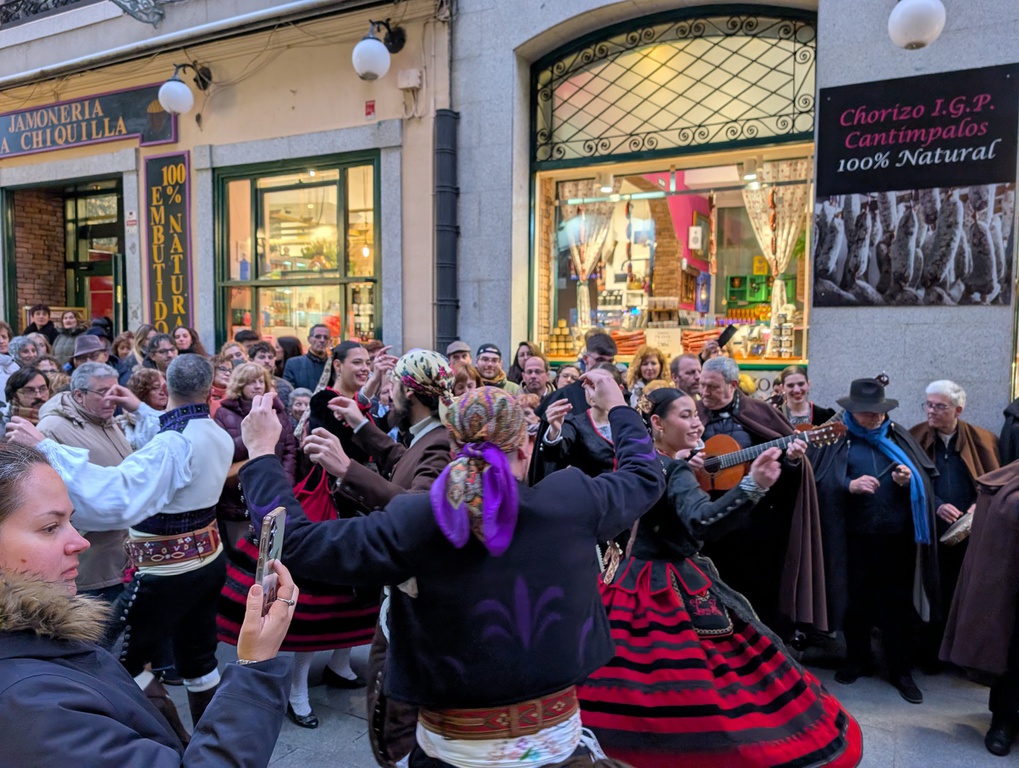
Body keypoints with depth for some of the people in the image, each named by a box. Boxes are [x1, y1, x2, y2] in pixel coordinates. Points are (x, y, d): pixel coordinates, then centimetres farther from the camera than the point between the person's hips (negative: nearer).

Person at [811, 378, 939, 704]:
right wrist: (849, 485, -22)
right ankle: (857, 660, 28)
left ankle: (901, 669, 20)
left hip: (897, 534, 2)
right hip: (854, 535, -1)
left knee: (898, 602, 7)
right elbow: (820, 481, -7)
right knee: (855, 599, 11)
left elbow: (926, 476, 7)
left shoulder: (898, 436, 10)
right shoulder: (837, 437, 2)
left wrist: (909, 481, -13)